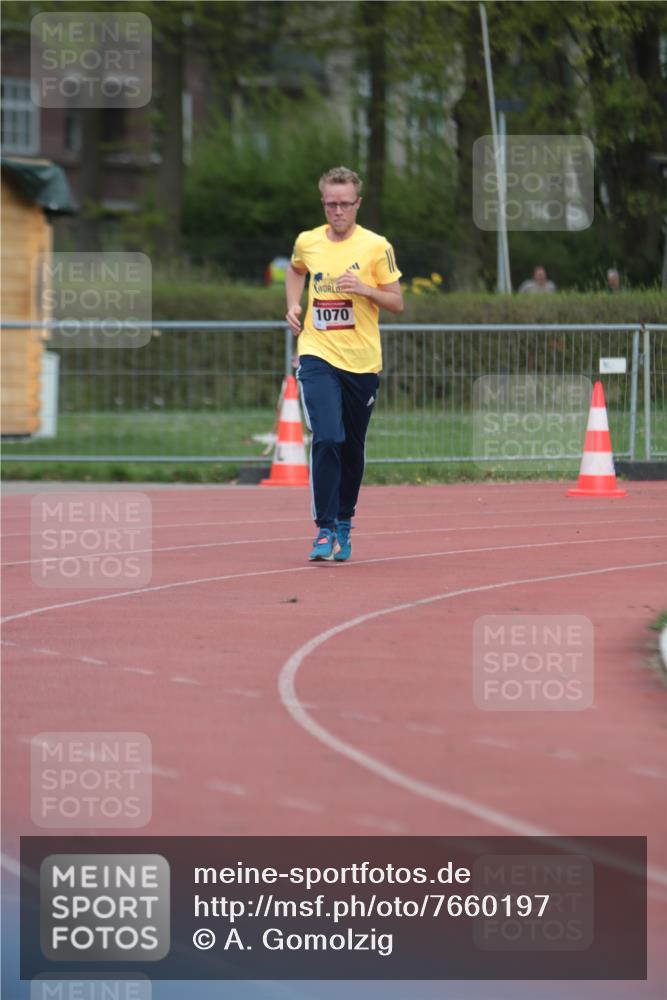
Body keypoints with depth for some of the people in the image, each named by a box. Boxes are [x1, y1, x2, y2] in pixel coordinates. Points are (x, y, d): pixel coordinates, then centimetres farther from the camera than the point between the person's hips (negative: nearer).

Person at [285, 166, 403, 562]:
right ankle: (325, 530, -14)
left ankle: (344, 521, 30)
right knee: (326, 439, -17)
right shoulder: (307, 242, 3)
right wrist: (293, 306, 10)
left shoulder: (376, 247, -4)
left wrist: (365, 289, -18)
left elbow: (397, 303, 0)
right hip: (317, 355, 0)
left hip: (362, 361, 0)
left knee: (353, 447, 10)